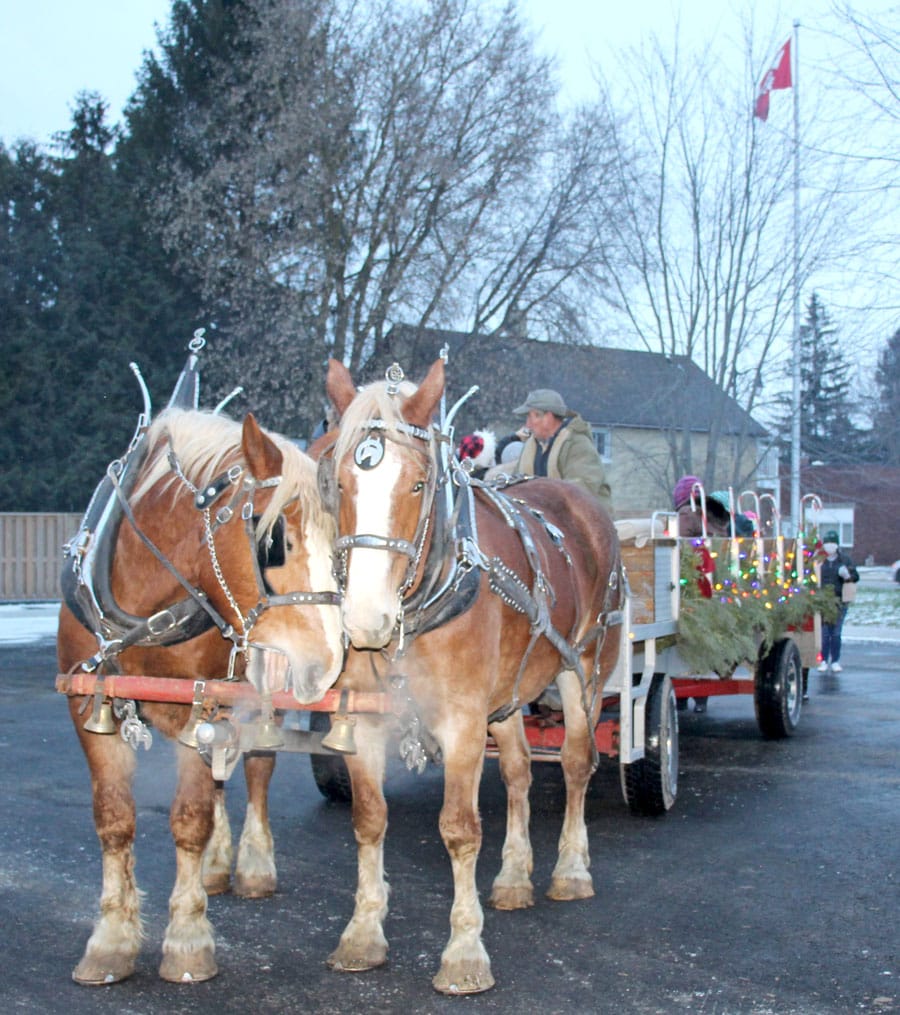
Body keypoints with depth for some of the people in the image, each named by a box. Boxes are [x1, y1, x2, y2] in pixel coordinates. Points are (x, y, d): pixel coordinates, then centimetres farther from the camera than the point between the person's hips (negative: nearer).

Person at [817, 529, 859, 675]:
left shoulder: (844, 559, 6)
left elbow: (856, 576, 8)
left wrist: (847, 575, -13)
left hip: (839, 601, 1)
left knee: (836, 632, 5)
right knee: (824, 632, -1)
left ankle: (835, 661, 13)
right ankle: (824, 661, 8)